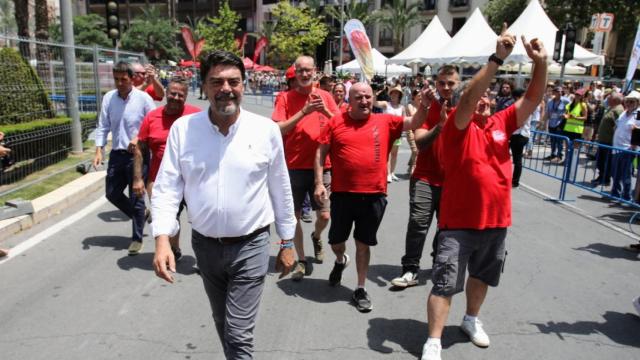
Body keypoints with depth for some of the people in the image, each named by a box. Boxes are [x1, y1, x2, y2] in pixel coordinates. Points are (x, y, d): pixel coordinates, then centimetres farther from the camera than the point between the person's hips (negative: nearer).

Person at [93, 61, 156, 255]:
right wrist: (99, 150, -4)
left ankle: (137, 238, 19)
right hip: (116, 154, 5)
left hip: (137, 155, -5)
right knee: (112, 194, 13)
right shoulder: (108, 98, 2)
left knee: (135, 198, 3)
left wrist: (139, 139, -20)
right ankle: (140, 215, 38)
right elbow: (103, 127, 5)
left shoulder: (143, 98, -10)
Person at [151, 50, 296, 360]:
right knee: (222, 324, 23)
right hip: (205, 245, 3)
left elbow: (280, 190, -1)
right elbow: (167, 187, -5)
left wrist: (287, 242, 4)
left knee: (239, 334, -1)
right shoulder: (183, 129, -6)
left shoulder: (266, 129, -9)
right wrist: (162, 238, -18)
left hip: (250, 246, -2)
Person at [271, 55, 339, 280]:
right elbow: (278, 130, -11)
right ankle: (301, 260, 24)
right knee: (294, 215, 6)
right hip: (293, 166, -1)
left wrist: (325, 111, -17)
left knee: (324, 216, 1)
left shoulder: (325, 96, 4)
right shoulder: (286, 98, -1)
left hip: (321, 165, 1)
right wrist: (304, 112, -20)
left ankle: (316, 236, 37)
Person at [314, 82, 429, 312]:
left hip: (374, 196, 0)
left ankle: (360, 290, 27)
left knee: (364, 244, 11)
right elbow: (321, 152, 1)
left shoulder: (385, 121, 2)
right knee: (336, 240, 14)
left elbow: (414, 123, -1)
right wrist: (319, 183, -6)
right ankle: (341, 260, 50)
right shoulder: (336, 121, 0)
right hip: (342, 194, 0)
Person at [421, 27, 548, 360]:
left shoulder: (502, 122, 4)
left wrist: (540, 63, -15)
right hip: (459, 222, -6)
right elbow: (469, 97, -28)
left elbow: (532, 99, 0)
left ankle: (471, 320, 47)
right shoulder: (458, 126, -11)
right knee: (445, 283, -1)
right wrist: (497, 58, -33)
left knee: (481, 276, 24)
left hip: (496, 220, 6)